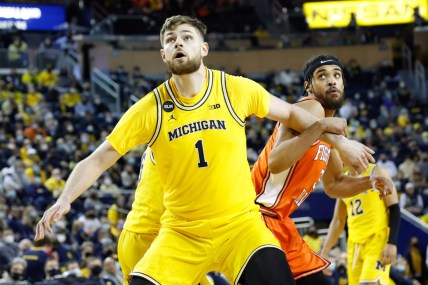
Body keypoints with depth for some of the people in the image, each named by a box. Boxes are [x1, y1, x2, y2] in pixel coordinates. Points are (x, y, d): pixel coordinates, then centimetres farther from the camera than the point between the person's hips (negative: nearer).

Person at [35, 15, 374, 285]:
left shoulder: (236, 90, -5)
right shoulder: (150, 110, -6)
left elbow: (290, 113, 13)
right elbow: (97, 160, -3)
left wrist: (340, 140, 16)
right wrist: (65, 200, -19)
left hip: (240, 222, -1)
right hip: (180, 231, 1)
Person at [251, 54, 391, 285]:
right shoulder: (310, 109, -13)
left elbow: (333, 184, 29)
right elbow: (275, 164, -29)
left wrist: (369, 182, 13)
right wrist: (318, 128, -34)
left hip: (279, 221, 10)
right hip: (257, 215, -10)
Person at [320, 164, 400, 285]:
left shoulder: (377, 173, -1)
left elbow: (394, 209, -7)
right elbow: (337, 221, 20)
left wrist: (392, 243, -17)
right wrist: (324, 252, 13)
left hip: (378, 238, -6)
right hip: (355, 244, 6)